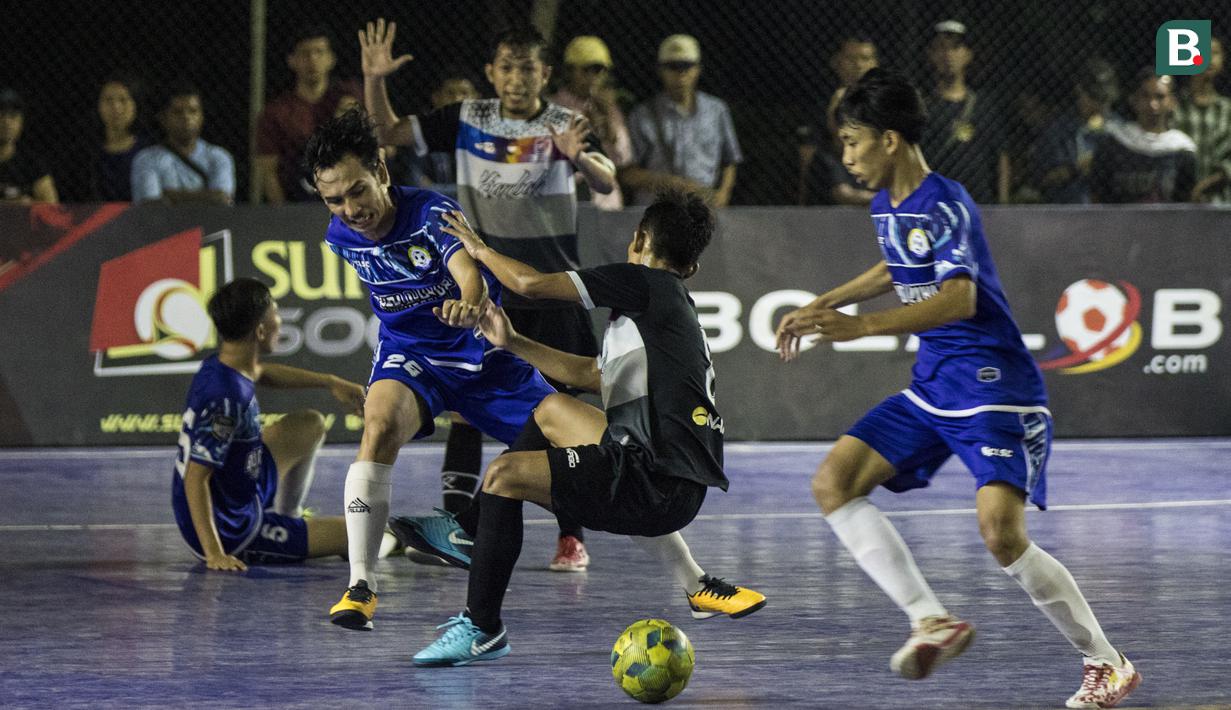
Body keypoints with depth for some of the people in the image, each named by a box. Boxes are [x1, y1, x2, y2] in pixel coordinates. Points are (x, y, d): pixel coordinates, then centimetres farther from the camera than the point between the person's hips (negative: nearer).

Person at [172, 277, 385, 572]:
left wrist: (330, 382, 26)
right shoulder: (226, 398, -33)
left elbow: (263, 373, 23)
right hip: (233, 535, -9)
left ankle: (289, 515, 40)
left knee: (311, 426, 24)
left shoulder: (219, 366, -4)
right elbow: (195, 478, -33)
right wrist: (214, 553, -36)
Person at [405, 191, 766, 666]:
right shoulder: (674, 302, 23)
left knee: (505, 475, -9)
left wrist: (479, 249, 14)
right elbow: (592, 375, 31)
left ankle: (482, 628, -2)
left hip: (659, 484, -10)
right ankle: (470, 530, 32)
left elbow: (530, 283, -5)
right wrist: (512, 343, 32)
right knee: (554, 409, 26)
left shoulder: (645, 283, -4)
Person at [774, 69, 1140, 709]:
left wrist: (861, 327, -42)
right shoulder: (887, 205, 9)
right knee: (833, 484, -3)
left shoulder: (944, 204, -19)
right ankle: (932, 620, -4)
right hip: (931, 388, 9)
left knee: (1001, 534, -22)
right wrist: (823, 304, 29)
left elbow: (959, 298, -33)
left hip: (993, 389, -9)